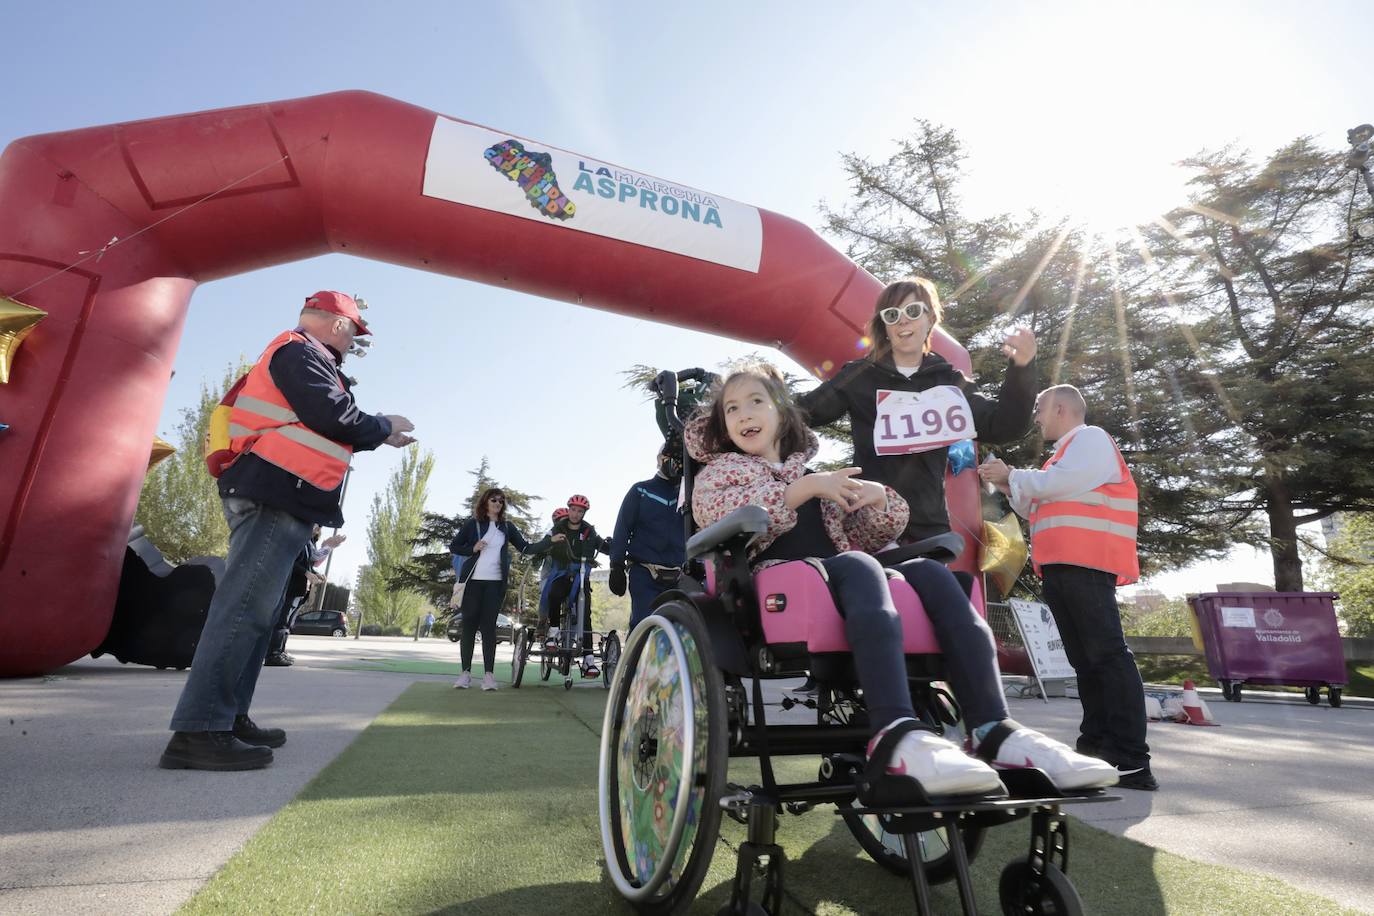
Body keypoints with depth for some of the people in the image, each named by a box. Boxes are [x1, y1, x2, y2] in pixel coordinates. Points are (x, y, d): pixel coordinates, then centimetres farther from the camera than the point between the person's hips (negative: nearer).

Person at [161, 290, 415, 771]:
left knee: (254, 607, 11)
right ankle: (198, 731, -15)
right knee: (246, 605, -15)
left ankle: (229, 718, 17)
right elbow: (335, 419, -15)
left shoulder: (300, 357, 28)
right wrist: (385, 428, 1)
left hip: (278, 499, 11)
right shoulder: (300, 352, -5)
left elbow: (320, 431, 23)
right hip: (274, 494, -11)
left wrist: (378, 433, 18)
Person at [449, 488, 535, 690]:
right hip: (473, 581, -1)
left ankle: (488, 674, -1)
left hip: (495, 582, 1)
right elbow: (453, 547, 9)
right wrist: (472, 549, -8)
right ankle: (466, 672, 8)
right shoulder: (473, 524, 6)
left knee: (489, 626, -2)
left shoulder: (507, 527, 11)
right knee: (469, 624, 0)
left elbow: (525, 547, 6)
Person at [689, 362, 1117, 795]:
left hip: (838, 581, 5)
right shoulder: (721, 467, 19)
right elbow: (710, 509, -8)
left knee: (929, 571, -19)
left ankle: (993, 730, -30)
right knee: (857, 565, -34)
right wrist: (805, 487, -9)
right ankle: (897, 735, -52)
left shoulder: (813, 470, 30)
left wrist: (877, 495, 4)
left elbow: (873, 535, 27)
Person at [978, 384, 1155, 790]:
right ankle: (1095, 746, 15)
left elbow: (1059, 483, -13)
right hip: (1060, 567, 10)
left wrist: (1012, 474, 0)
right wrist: (1008, 486, 18)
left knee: (1107, 654, -13)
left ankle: (1132, 760, -13)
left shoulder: (1091, 438, 2)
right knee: (1084, 660, 10)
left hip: (1085, 565, -10)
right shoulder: (1066, 452, 29)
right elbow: (1041, 508, 29)